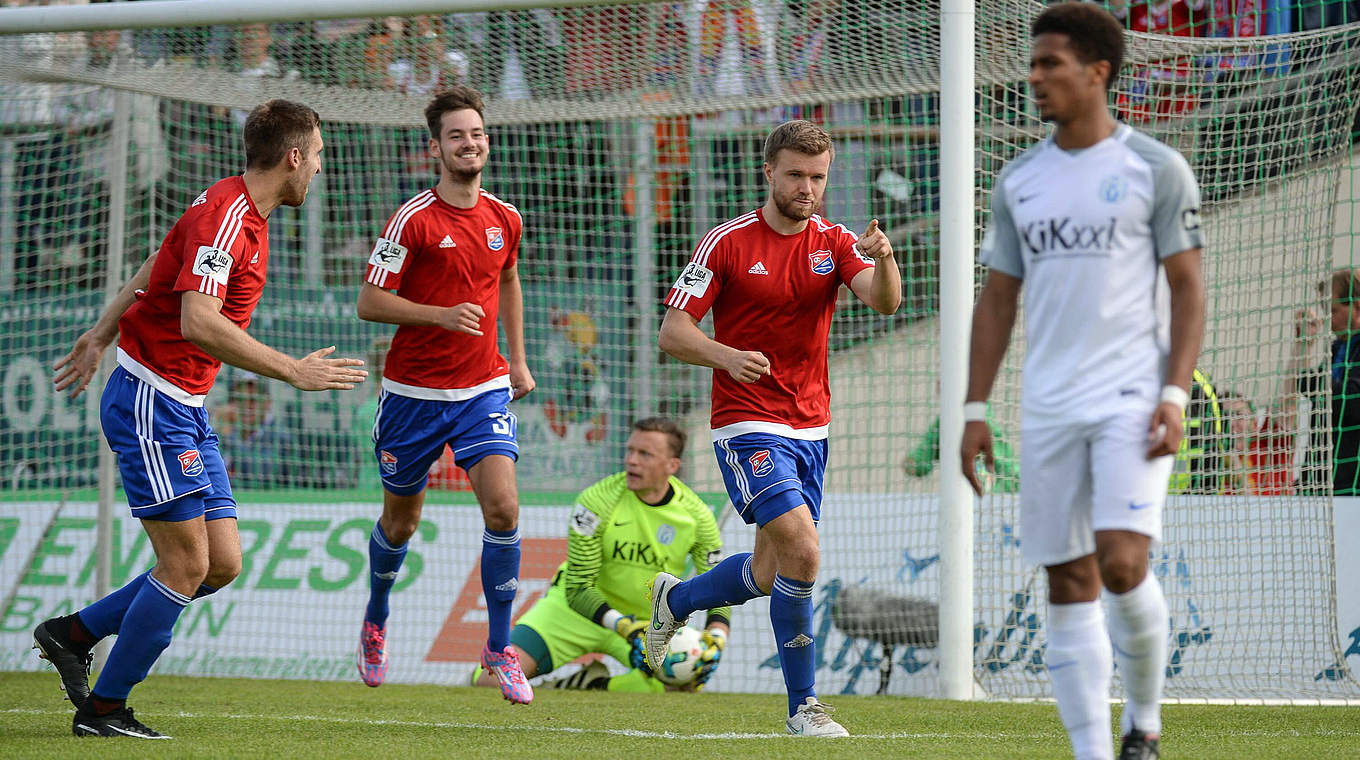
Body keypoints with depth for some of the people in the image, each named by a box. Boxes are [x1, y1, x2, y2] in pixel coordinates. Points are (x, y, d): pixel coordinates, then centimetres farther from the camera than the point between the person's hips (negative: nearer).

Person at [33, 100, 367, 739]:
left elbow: (152, 272, 24)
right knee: (187, 564, -10)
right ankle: (104, 709, 0)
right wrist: (293, 371, -28)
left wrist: (101, 336, 32)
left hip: (186, 410, 10)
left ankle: (73, 633, 17)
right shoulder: (222, 219, -20)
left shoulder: (245, 215, 12)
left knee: (222, 562, 5)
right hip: (150, 403, -10)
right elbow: (199, 324, -31)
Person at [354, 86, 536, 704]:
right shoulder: (414, 219, -11)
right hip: (414, 391, -3)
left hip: (484, 388, 3)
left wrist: (518, 360, 21)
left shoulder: (504, 219, 4)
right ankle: (376, 622, 41)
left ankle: (499, 647, -6)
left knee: (503, 506, -17)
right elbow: (369, 303, -11)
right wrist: (442, 315, -24)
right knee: (400, 520, 12)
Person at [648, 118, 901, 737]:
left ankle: (676, 598, 42)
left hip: (810, 429, 6)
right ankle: (803, 705, -12)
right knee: (801, 552, -21)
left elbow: (885, 300, -14)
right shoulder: (727, 243, -6)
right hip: (747, 425, -6)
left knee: (769, 577, 13)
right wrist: (728, 357, -26)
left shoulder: (834, 243, 4)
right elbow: (673, 333, -7)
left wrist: (884, 261, -36)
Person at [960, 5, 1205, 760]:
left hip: (1132, 400, -5)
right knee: (1068, 586, 2)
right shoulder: (1020, 180, 12)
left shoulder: (1155, 168, -1)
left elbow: (1186, 287, -2)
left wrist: (1175, 395, -13)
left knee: (1122, 563, -18)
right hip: (1049, 410, 5)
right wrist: (975, 408, 9)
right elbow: (997, 298, 16)